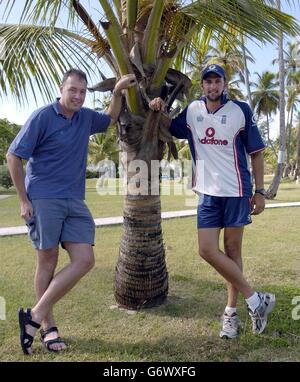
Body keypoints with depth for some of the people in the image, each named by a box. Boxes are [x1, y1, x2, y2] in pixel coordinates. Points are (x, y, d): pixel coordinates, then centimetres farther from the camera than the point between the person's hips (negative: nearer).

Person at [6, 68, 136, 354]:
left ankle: (35, 316, 4)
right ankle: (48, 327, 16)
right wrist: (23, 200, -7)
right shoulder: (42, 117, -5)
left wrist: (118, 91, 18)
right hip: (43, 199, -5)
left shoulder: (86, 117, 12)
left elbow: (111, 119, 34)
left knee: (84, 260, -4)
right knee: (47, 261, 0)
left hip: (74, 201, 6)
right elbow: (13, 157, -4)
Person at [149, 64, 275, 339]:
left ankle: (231, 311, 18)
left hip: (236, 192, -3)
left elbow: (256, 153, 1)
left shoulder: (241, 110, -1)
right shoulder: (192, 110, 9)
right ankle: (255, 299, 11)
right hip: (208, 193, 3)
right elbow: (172, 129, 26)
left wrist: (259, 191, -3)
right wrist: (160, 111, 6)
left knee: (232, 250, 3)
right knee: (208, 250, -4)